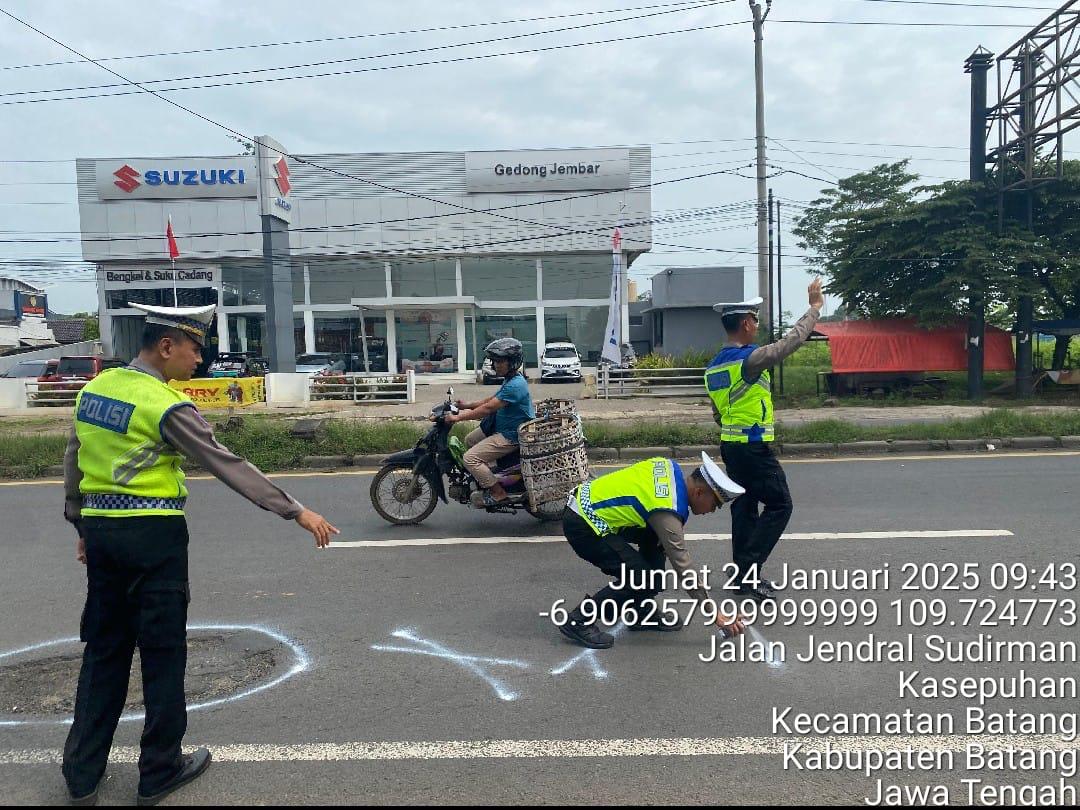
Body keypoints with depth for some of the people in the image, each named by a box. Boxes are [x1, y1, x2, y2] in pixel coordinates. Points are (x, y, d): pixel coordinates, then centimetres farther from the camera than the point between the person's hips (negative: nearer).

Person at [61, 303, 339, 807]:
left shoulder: (95, 388, 7)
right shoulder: (168, 406, -16)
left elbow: (73, 463, 14)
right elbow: (228, 466, -20)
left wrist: (82, 526, 25)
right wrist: (297, 512, -18)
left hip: (99, 527, 7)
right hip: (153, 536, -7)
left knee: (103, 650, 17)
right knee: (163, 651, 7)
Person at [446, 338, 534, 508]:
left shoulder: (515, 385, -25)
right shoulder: (510, 380, 9)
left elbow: (488, 408, -27)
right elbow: (492, 399, 18)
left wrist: (458, 417, -23)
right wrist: (468, 405, 8)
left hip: (510, 436, -11)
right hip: (501, 428, 11)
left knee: (470, 458, -17)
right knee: (469, 441, 23)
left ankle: (497, 493, -6)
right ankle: (485, 479, 32)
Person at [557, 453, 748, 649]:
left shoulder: (669, 466, 0)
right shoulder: (667, 513, -22)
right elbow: (683, 568, -17)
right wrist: (716, 614, -8)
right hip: (582, 526, -10)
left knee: (656, 538, 11)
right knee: (646, 580, -11)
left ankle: (643, 613, 18)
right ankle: (578, 621, -4)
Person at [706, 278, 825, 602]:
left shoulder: (714, 366, 9)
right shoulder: (749, 359, -18)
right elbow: (791, 340, -13)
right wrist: (815, 307, -2)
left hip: (730, 445, 9)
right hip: (754, 447, -9)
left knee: (744, 507, 13)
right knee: (779, 505, 0)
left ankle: (744, 574, 17)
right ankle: (748, 568, -4)